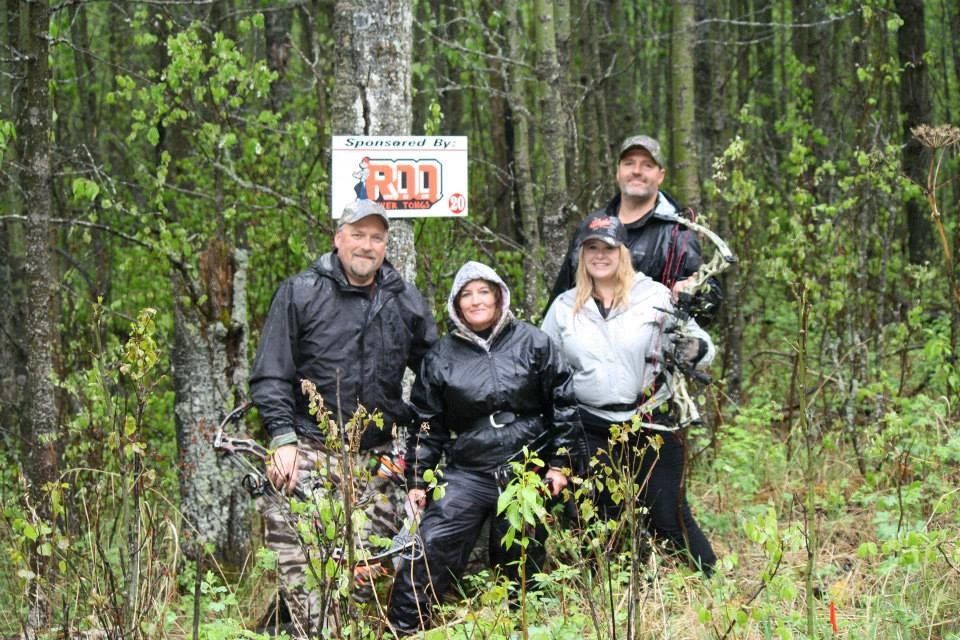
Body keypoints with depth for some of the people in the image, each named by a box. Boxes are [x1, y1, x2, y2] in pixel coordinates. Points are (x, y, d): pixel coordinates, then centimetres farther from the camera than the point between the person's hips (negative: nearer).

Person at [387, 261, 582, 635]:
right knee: (431, 547, -13)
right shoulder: (441, 356, 6)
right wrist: (417, 480, 7)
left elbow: (562, 404, 4)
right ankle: (403, 628, -7)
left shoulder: (533, 344, 1)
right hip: (465, 474, 1)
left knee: (520, 559, 5)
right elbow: (427, 424, 10)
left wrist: (559, 462, 1)